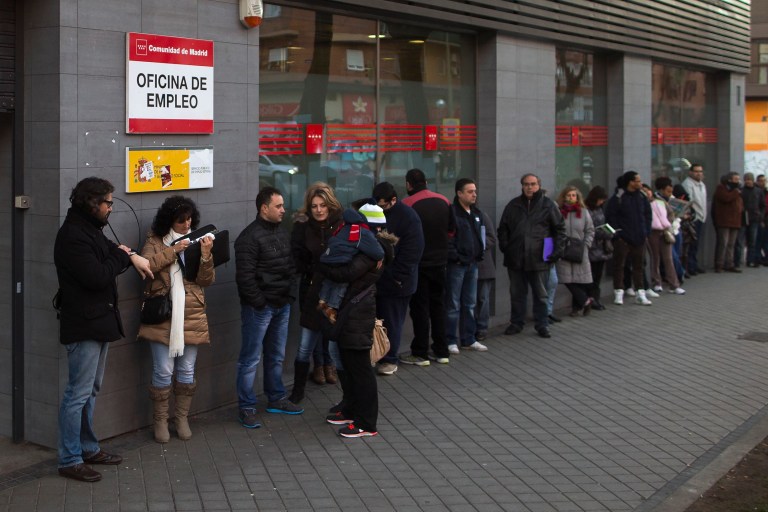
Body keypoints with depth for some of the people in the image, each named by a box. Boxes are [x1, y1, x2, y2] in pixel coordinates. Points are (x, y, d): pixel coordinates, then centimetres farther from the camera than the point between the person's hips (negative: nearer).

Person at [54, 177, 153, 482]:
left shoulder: (91, 230, 14)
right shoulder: (72, 235, -18)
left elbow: (107, 265, 16)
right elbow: (97, 277, -25)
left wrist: (130, 257, -5)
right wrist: (123, 256, -11)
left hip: (99, 320, 10)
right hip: (84, 324, -10)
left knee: (91, 390, 17)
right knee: (78, 394, -5)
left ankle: (88, 448, 28)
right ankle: (69, 460, 3)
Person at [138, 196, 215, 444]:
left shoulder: (196, 241, 9)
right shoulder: (155, 241, 2)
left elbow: (207, 281, 3)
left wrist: (206, 256, -14)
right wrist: (173, 250, -20)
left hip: (191, 315, 3)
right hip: (162, 315, -3)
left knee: (187, 371, 9)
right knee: (163, 371, -1)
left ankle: (182, 418, 22)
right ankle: (160, 421, 13)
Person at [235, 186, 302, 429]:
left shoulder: (282, 233, 12)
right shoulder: (250, 237, -15)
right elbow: (245, 276, -19)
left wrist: (290, 294, 11)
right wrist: (259, 302, -16)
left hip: (282, 306, 8)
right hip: (259, 308, -8)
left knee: (276, 356, 18)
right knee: (250, 359, -1)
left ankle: (276, 399, 30)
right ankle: (246, 408, 6)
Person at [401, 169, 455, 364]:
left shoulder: (407, 204, -15)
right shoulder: (444, 201, 3)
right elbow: (452, 230, 10)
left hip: (418, 262, -5)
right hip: (439, 261, 5)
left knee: (419, 307, 2)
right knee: (438, 304, 14)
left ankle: (420, 353, 4)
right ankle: (441, 351, 18)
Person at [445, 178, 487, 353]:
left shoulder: (477, 214, 14)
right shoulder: (451, 212, -12)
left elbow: (481, 235, 21)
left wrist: (480, 253, 10)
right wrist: (454, 257, -17)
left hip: (472, 264, 8)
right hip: (456, 264, -8)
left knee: (469, 304, 13)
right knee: (453, 304, -1)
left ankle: (468, 339, 22)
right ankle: (451, 341, 6)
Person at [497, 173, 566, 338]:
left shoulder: (548, 205, 2)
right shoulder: (513, 205, 9)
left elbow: (560, 228, 3)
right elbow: (503, 228, 14)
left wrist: (557, 250, -6)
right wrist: (504, 246, 1)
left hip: (539, 258, -2)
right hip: (515, 258, 2)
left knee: (541, 294, 6)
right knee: (517, 293, 11)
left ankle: (542, 324, 15)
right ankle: (516, 323, 22)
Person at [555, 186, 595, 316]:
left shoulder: (583, 212, 8)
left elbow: (590, 231, 11)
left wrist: (585, 245, -1)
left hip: (580, 253, 2)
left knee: (580, 280, 1)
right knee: (568, 280, -7)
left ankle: (576, 307, 14)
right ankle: (585, 301, 7)